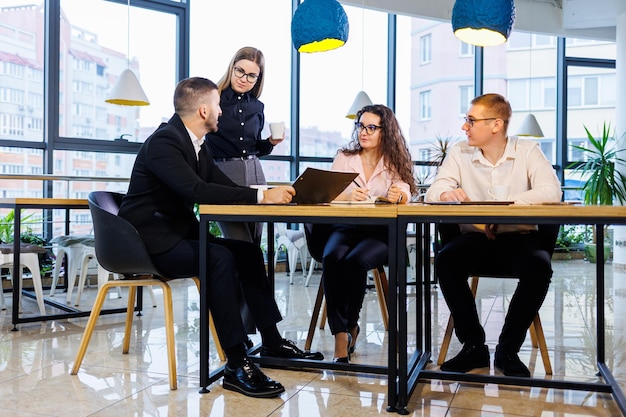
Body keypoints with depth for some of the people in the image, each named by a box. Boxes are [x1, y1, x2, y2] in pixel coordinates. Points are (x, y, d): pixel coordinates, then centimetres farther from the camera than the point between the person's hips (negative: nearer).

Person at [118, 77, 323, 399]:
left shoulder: (197, 144, 10)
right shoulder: (164, 141, -19)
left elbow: (225, 187, 7)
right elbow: (197, 191, -32)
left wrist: (270, 194, -8)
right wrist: (261, 196, -31)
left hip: (179, 234, 9)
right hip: (150, 241, -9)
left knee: (247, 251, 0)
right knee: (220, 258, -29)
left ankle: (272, 342, 7)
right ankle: (237, 365, -25)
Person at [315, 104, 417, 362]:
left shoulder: (396, 163, 10)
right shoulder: (344, 158, 13)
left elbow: (404, 197, -5)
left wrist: (398, 196, -30)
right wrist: (346, 196, -24)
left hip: (381, 231, -1)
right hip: (346, 227, 1)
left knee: (355, 261, -31)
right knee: (331, 259, -31)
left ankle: (349, 325, -6)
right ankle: (342, 336, -24)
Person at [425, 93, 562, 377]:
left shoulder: (527, 151, -1)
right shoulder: (459, 153, 3)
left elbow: (551, 191, -15)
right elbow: (432, 192, -4)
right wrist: (447, 193, -30)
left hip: (518, 234, -1)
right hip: (474, 235, 1)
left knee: (540, 267, -31)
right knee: (445, 261, -28)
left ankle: (508, 349, -12)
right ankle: (474, 346, -12)